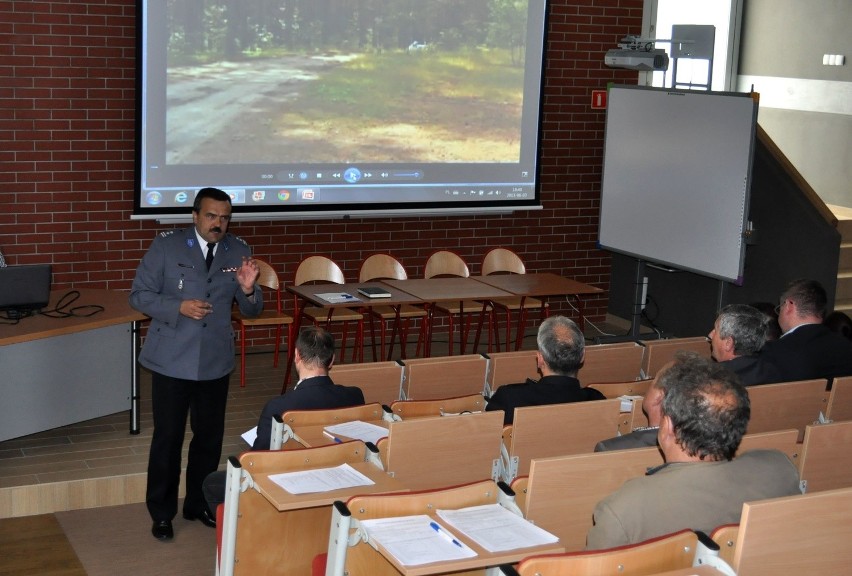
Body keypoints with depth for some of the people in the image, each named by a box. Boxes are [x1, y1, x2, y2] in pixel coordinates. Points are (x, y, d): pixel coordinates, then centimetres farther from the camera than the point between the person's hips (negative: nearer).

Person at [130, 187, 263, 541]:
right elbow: (139, 295, -5)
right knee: (168, 437, 3)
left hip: (215, 362, 4)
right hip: (172, 361, -3)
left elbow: (251, 310, 8)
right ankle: (162, 513, 19)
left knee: (210, 436, 13)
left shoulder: (238, 251, 4)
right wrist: (179, 307, -20)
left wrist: (247, 289, -15)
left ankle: (199, 504, 32)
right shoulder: (166, 245, -6)